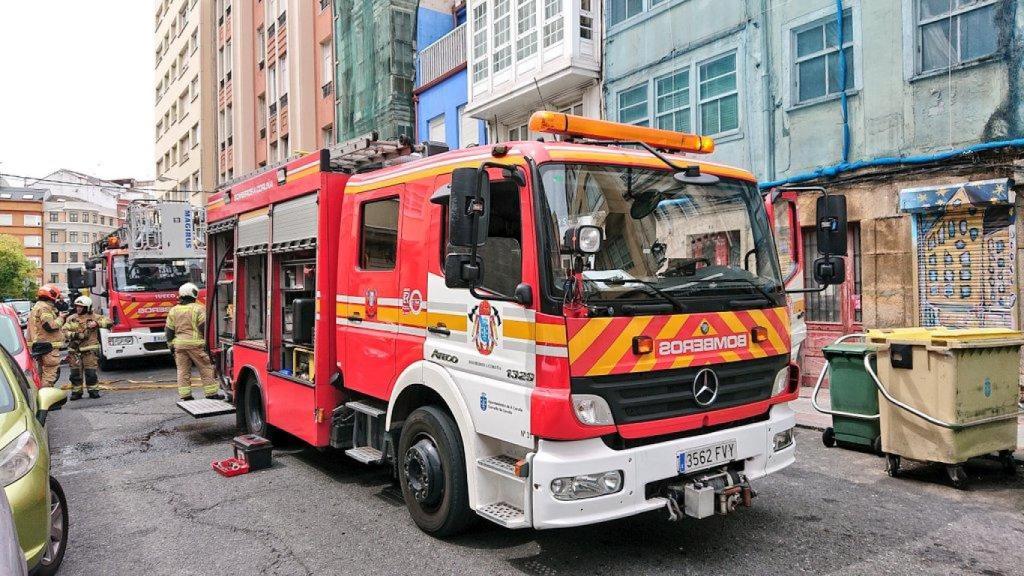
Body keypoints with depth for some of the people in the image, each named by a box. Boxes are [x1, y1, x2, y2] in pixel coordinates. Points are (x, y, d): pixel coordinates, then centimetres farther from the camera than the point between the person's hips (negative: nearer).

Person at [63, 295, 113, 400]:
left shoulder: (93, 317, 4)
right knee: (75, 372, 4)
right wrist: (74, 335, -14)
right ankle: (76, 392, 14)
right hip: (74, 350, 2)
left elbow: (109, 321, -2)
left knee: (91, 372, -2)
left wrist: (97, 323, -16)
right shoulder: (71, 318, 12)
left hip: (90, 349, -2)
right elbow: (65, 331, 4)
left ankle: (93, 390, 8)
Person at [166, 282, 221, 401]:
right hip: (195, 343, -5)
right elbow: (205, 327, -10)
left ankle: (185, 395, 10)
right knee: (206, 369, 2)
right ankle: (211, 393, 3)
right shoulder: (198, 309, -5)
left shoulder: (173, 311, 12)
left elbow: (169, 331, 13)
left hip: (179, 344, 5)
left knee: (183, 370, 10)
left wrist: (171, 345, 18)